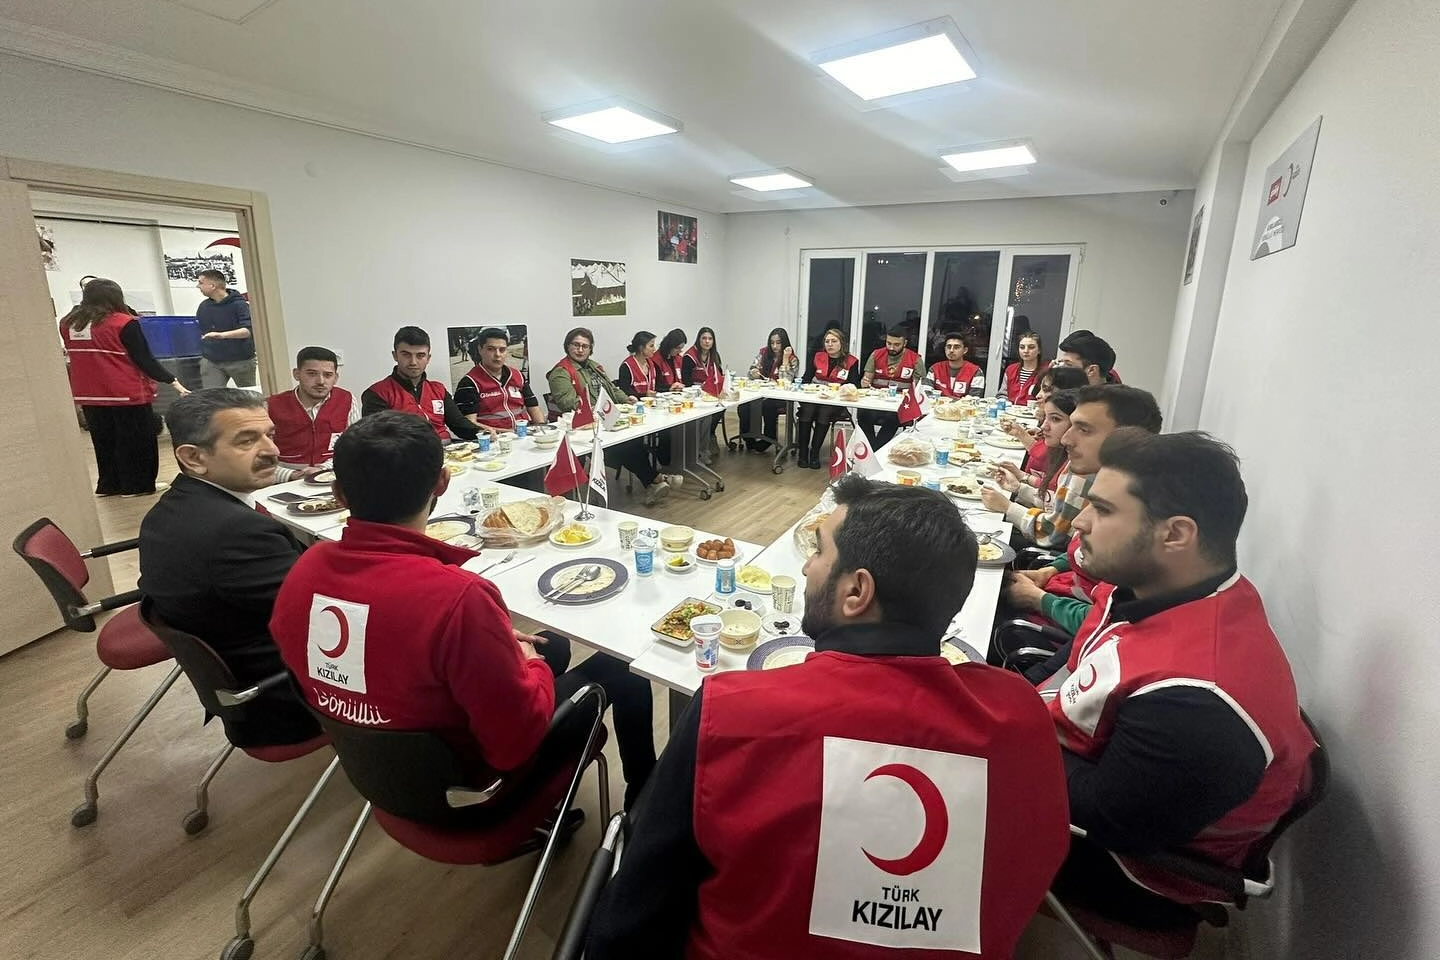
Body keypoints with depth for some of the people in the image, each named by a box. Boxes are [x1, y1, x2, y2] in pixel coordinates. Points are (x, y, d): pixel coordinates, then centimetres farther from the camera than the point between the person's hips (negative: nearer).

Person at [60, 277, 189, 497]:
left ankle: (108, 484, 23)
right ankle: (137, 485, 9)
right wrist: (173, 381, -7)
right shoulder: (123, 323, -12)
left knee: (104, 440, 16)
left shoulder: (67, 323, 6)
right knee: (136, 440, 5)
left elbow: (72, 355, 17)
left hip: (88, 395, 6)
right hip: (127, 394, -6)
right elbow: (145, 360, -13)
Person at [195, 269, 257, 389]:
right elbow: (198, 330, 21)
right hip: (211, 362, 4)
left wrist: (222, 335, -37)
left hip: (240, 360, -4)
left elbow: (247, 331, -23)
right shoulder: (203, 306, 8)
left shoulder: (239, 304, -10)